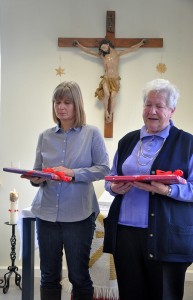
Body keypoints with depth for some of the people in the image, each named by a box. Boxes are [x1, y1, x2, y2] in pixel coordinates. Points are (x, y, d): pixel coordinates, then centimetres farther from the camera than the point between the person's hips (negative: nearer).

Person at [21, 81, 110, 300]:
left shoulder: (92, 133, -1)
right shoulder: (45, 136, 8)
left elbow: (103, 168, -5)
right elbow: (37, 171, 11)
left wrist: (73, 173, -17)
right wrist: (36, 179, -12)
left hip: (78, 214, -3)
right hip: (46, 214, 3)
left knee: (79, 276, 8)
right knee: (48, 275, 12)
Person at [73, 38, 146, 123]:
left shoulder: (117, 53, 10)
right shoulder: (101, 55, 13)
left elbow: (131, 49, 11)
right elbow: (88, 51, 15)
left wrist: (141, 43, 9)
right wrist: (78, 45, 12)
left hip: (115, 79, 0)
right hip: (106, 78, 0)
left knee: (113, 96, -18)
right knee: (107, 94, -23)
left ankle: (110, 114, -14)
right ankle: (106, 112, -7)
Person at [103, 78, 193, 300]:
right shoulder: (127, 141, 14)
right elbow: (111, 179, 19)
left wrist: (168, 190, -22)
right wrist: (115, 188, -3)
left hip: (166, 237, -3)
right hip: (125, 232, 4)